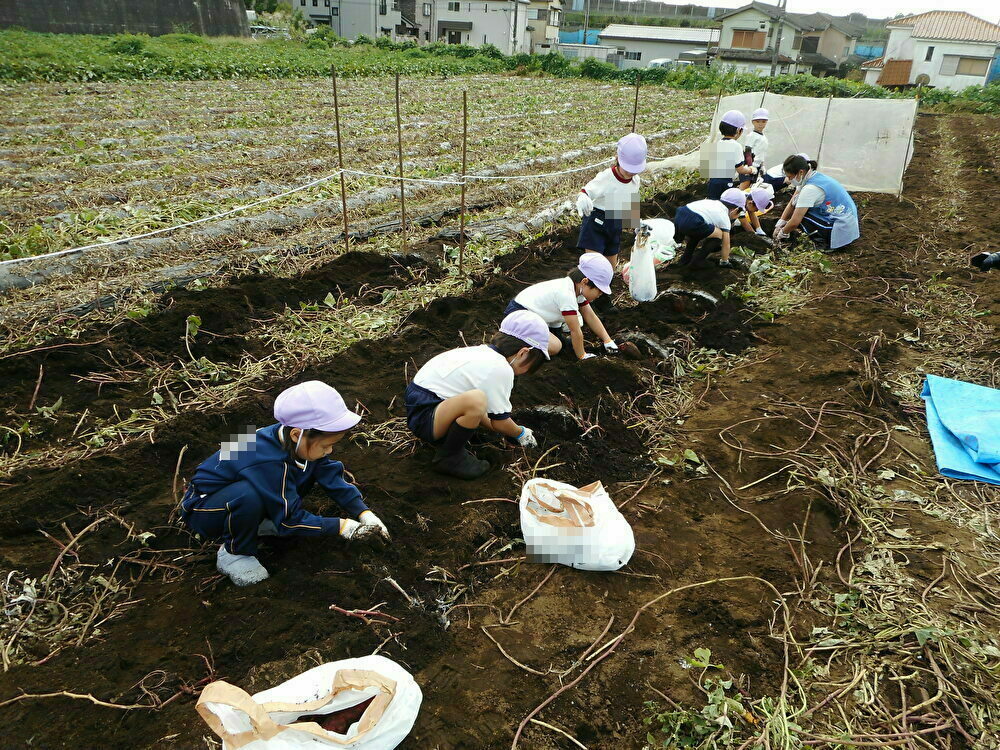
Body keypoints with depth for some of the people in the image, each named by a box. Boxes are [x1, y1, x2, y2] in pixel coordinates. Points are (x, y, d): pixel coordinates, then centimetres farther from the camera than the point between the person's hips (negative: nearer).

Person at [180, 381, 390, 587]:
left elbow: (333, 479, -8)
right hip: (203, 510, -7)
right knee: (249, 496, -40)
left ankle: (255, 523, 7)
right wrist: (342, 527, -25)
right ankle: (234, 553, -10)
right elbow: (290, 520, -27)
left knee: (311, 470, -5)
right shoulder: (269, 462, -37)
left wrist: (366, 515, -17)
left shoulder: (301, 442, -16)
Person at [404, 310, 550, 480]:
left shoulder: (482, 351, 10)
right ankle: (448, 457, -11)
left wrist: (503, 431, 24)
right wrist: (520, 433, 10)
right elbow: (500, 421, -9)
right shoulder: (501, 369, -18)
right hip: (423, 416, -10)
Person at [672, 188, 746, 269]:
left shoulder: (713, 203, 32)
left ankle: (685, 259, 32)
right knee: (718, 234, 8)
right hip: (691, 222, -8)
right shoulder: (725, 219, 12)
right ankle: (696, 262, 9)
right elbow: (725, 244, 18)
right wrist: (724, 262, 33)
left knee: (698, 232, 34)